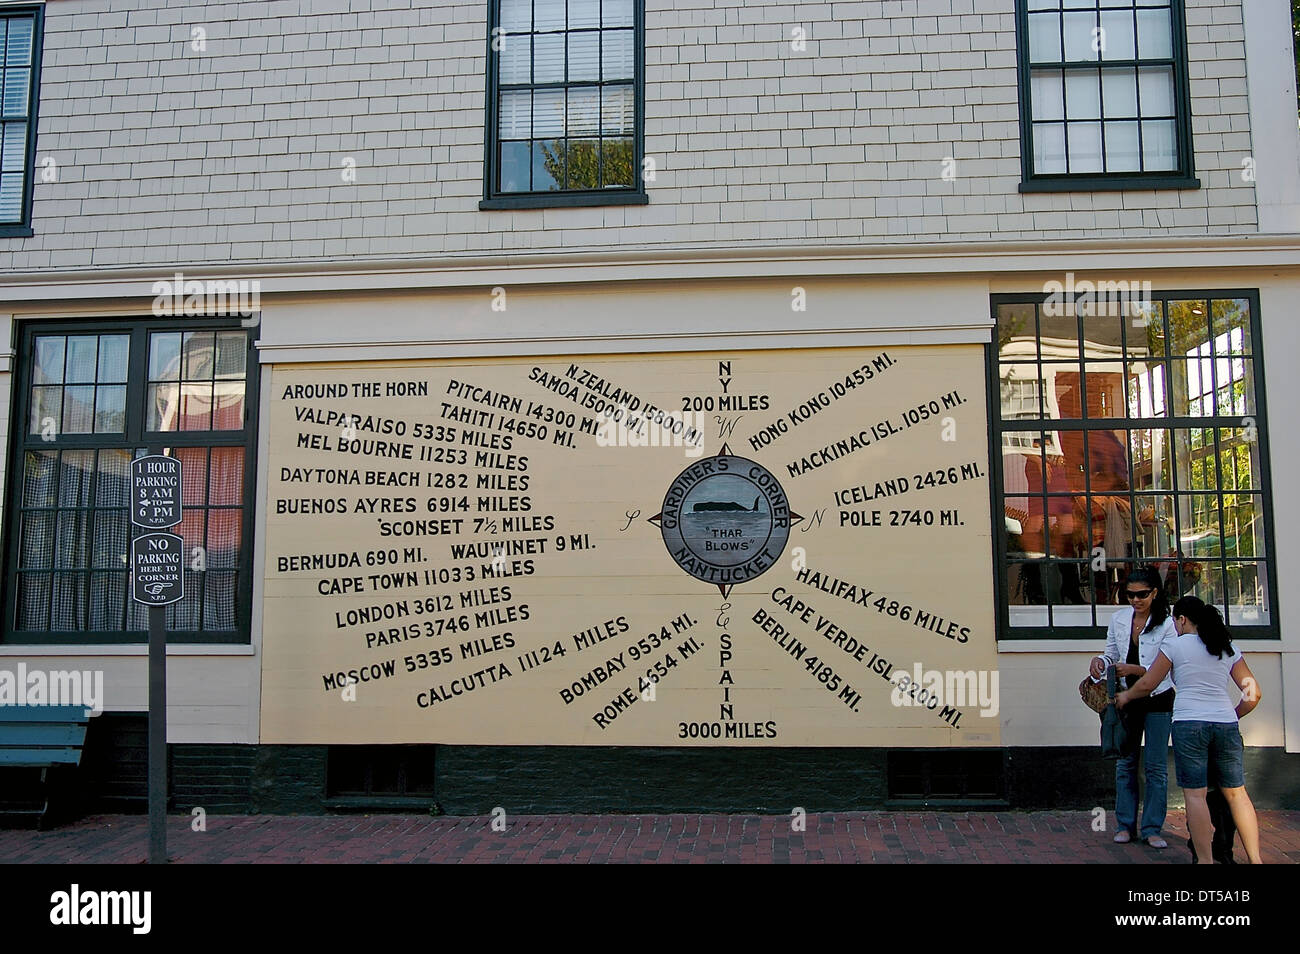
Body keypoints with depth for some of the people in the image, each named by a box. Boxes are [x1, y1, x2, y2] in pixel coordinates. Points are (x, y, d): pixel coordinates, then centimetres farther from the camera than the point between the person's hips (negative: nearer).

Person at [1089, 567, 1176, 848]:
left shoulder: (1166, 624, -10)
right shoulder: (1118, 619, 1)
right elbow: (1112, 654, 10)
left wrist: (1134, 669, -27)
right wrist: (1100, 661, -12)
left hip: (1158, 699, -3)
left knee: (1156, 766, 1)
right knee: (1125, 763, 7)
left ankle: (1152, 829, 10)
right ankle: (1125, 825, 15)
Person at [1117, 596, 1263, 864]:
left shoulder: (1176, 645, 1)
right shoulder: (1227, 648, 14)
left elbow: (1148, 684, 4)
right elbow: (1253, 693, 11)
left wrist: (1126, 696, 22)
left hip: (1189, 724, -4)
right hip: (1226, 724, 5)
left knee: (1195, 794, -1)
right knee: (1236, 793, 13)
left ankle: (1206, 860, -1)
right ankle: (1255, 858, 12)